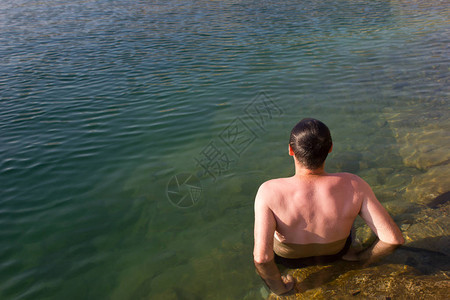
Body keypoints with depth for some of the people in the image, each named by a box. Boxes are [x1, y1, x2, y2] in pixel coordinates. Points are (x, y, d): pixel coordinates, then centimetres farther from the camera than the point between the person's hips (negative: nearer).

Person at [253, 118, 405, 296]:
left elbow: (261, 258, -43)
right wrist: (362, 257, -9)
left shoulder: (269, 192, -40)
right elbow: (394, 239, -30)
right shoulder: (354, 186, -33)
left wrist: (279, 288, -21)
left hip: (286, 256, -1)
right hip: (334, 253, 2)